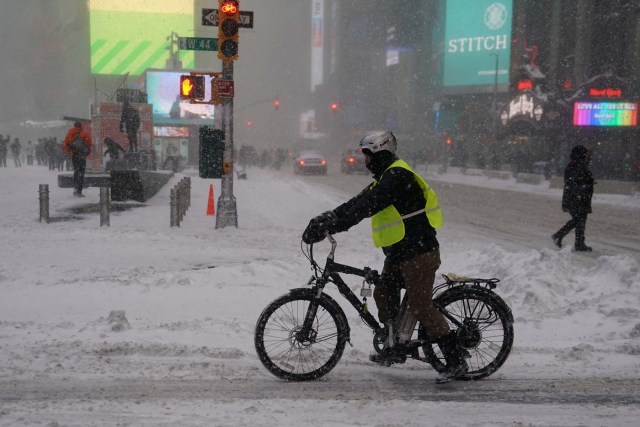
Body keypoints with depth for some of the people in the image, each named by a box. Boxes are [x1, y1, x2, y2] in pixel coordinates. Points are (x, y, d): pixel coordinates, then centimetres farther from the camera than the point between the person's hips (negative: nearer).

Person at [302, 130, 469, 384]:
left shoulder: (397, 176, -17)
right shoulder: (385, 178, 16)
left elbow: (365, 207, -27)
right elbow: (357, 203, 12)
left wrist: (330, 224, -28)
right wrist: (325, 221, 2)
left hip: (419, 252, -10)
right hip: (398, 253, 10)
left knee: (420, 305, -11)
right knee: (383, 294, 12)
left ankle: (456, 360, -6)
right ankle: (395, 348, 25)